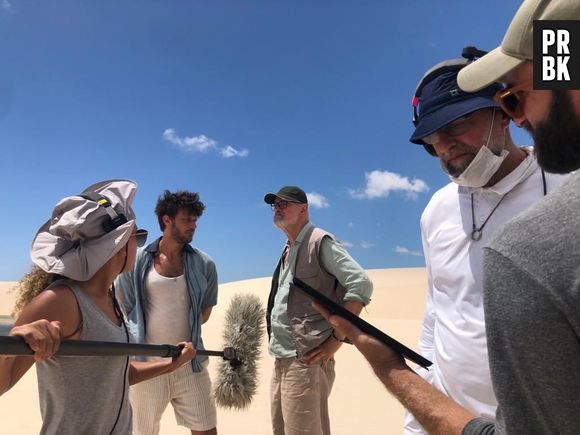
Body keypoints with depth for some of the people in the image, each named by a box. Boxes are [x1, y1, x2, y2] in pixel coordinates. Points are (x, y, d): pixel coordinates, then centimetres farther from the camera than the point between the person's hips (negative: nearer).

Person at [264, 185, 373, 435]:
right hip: (281, 361, 9)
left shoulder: (320, 242, -11)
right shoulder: (289, 250, 17)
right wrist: (275, 343, 14)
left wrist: (336, 339, -19)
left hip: (304, 361, -9)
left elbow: (361, 285, -19)